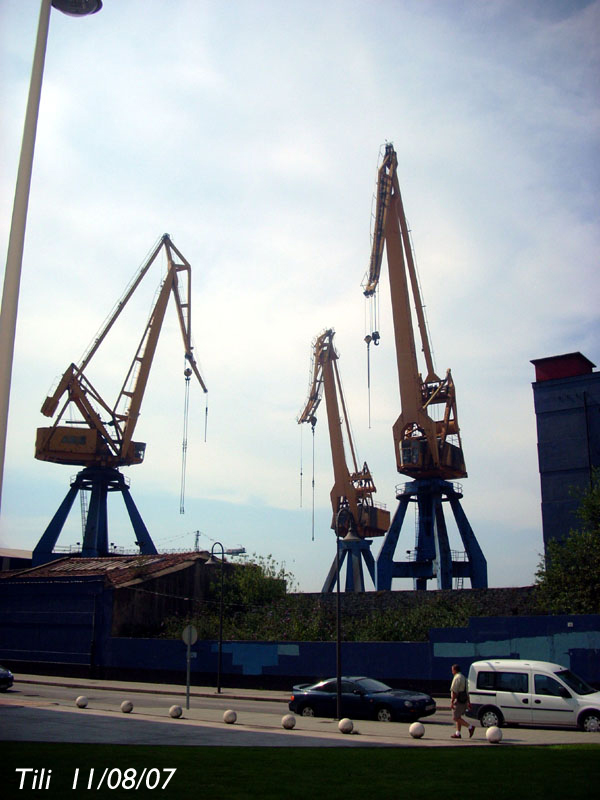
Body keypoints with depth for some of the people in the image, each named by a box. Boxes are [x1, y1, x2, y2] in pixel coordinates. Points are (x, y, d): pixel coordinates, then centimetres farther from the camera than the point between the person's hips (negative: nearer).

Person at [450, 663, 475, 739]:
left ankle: (470, 727, -13)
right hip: (464, 701, 10)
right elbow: (466, 692, 21)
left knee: (455, 718, -6)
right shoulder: (463, 677, 17)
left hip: (458, 701, -10)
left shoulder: (457, 678, -14)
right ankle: (457, 733, 13)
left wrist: (451, 702, -20)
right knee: (458, 717, 14)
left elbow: (454, 692, -20)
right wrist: (468, 702, 23)